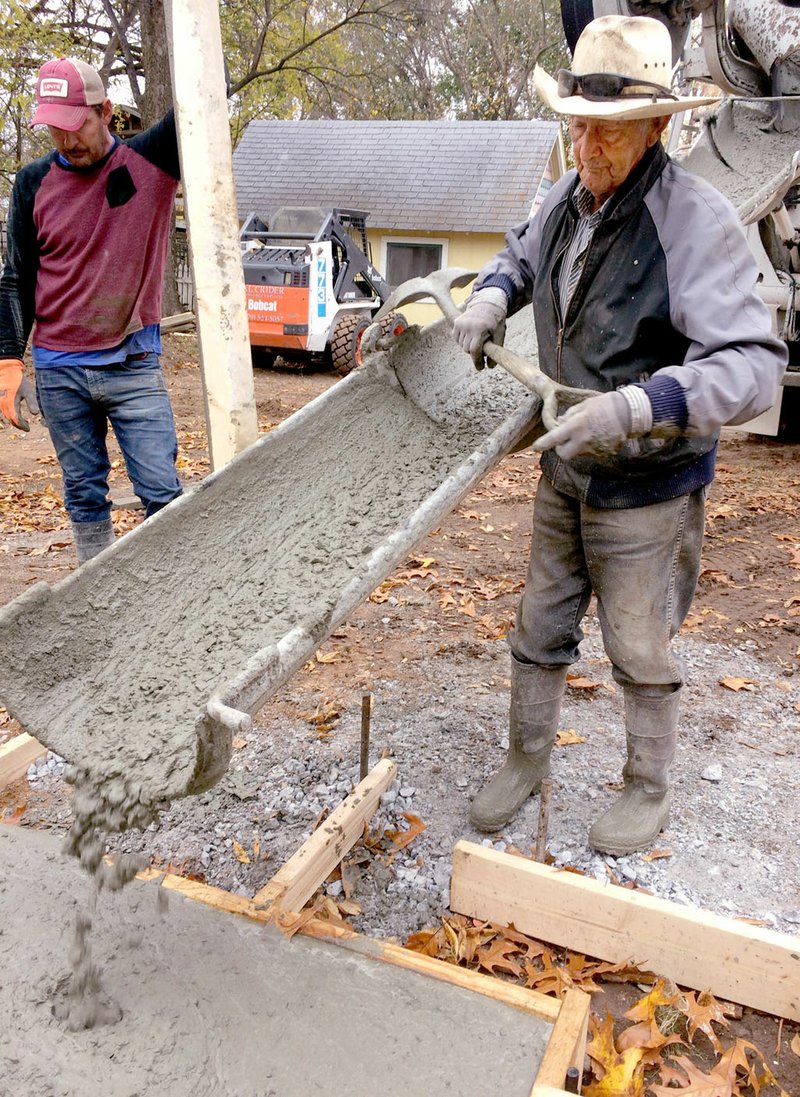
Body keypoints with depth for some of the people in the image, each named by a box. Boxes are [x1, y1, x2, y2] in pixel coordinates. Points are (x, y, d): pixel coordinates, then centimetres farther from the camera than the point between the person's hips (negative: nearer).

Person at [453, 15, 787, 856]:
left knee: (640, 652, 11)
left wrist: (635, 408, -42)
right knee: (540, 630, 18)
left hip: (645, 487, -6)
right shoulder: (568, 198, -1)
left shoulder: (694, 220, -22)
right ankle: (527, 759, 40)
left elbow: (754, 366, -30)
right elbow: (523, 252, 23)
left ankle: (647, 792, 35)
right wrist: (492, 294, 0)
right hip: (564, 472, 6)